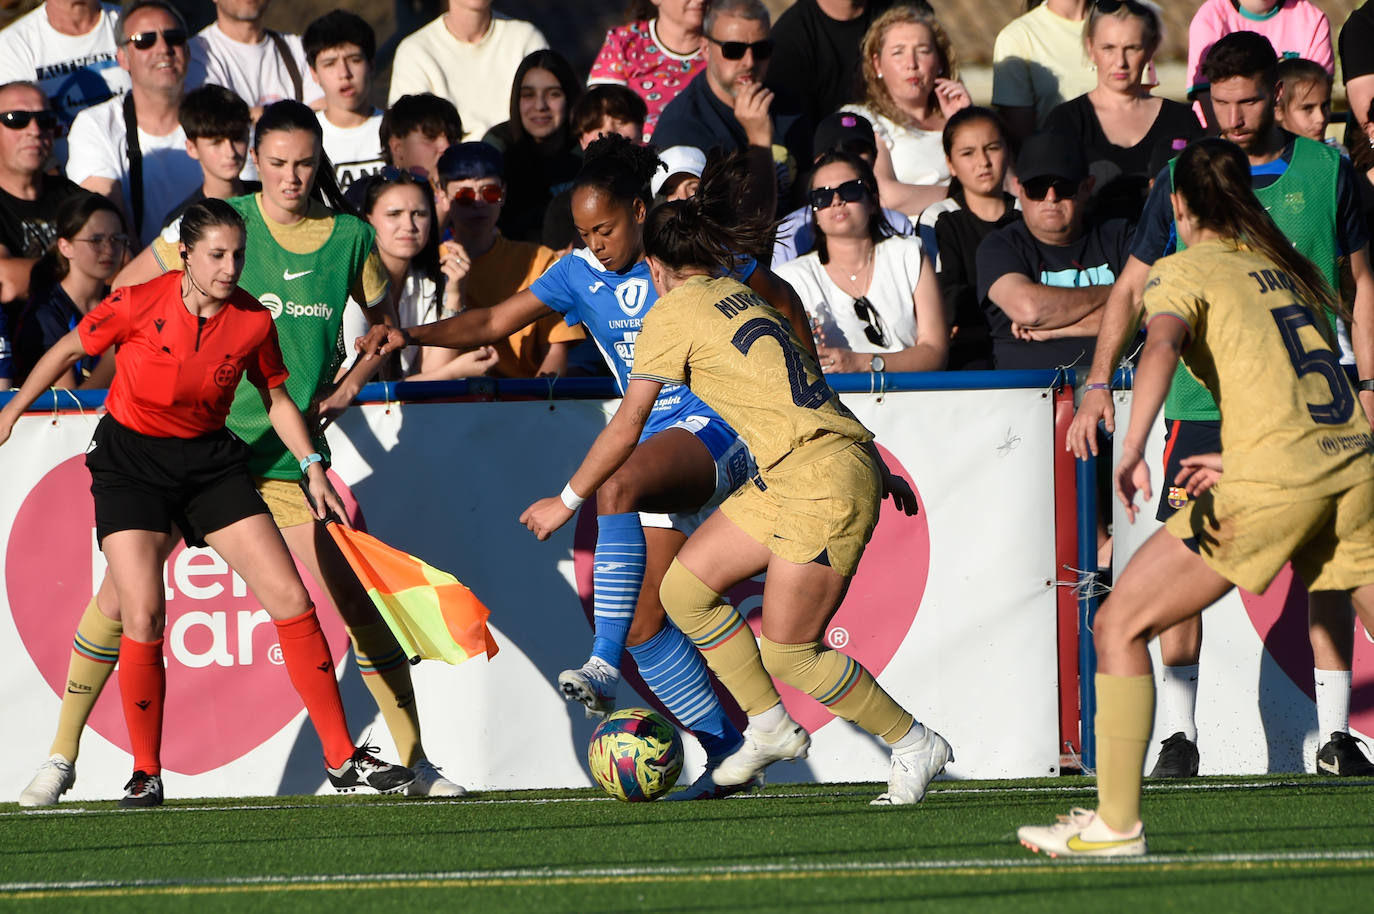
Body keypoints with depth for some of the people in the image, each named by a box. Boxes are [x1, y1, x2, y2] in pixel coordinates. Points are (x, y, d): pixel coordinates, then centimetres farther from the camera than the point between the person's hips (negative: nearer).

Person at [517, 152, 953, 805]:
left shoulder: (673, 313, -5)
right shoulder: (741, 295, 19)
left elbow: (625, 431, -1)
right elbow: (805, 390, 23)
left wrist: (568, 501, 11)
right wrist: (877, 471, 27)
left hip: (823, 482, -9)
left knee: (787, 653, -4)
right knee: (684, 588, 9)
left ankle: (914, 744, 6)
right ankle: (770, 728, 16)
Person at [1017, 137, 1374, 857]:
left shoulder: (1184, 271, 4)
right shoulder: (1289, 269, 22)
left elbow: (1162, 346, -16)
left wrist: (1133, 448, -29)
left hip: (1275, 474, -6)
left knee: (1118, 627, 3)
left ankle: (1116, 822, -1)